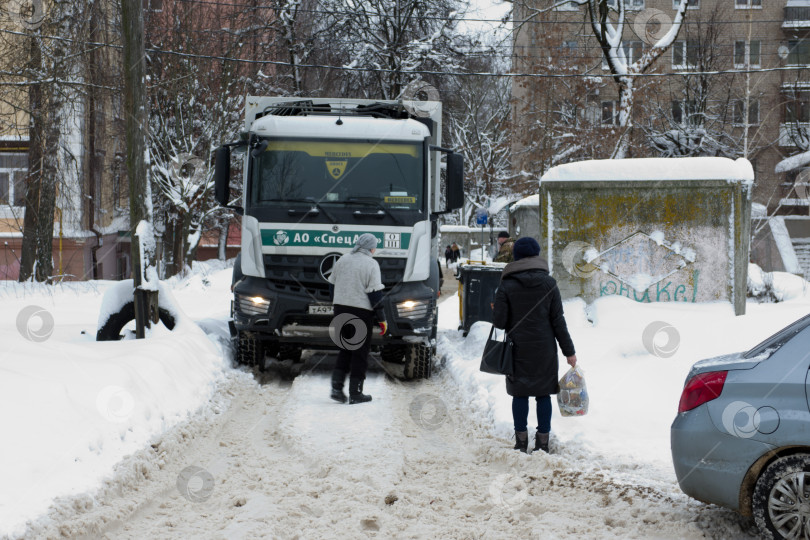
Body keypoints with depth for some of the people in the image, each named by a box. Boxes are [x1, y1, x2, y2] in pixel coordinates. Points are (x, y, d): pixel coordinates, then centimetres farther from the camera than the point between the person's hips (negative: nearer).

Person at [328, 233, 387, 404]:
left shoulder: (343, 260, 9)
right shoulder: (371, 265, -9)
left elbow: (332, 286, 15)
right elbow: (375, 294, -13)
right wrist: (382, 319, -8)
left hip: (341, 311, 5)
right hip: (361, 312, -5)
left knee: (345, 349, 16)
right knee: (360, 351, 4)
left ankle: (336, 387, 5)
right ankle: (355, 393, 6)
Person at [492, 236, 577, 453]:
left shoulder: (507, 285, -7)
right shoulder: (549, 283, -2)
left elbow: (499, 321, -9)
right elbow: (558, 320, -1)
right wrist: (569, 350, 4)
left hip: (518, 349, -1)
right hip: (544, 349, 1)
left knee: (520, 394, 7)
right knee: (543, 394, 8)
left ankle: (521, 441, 10)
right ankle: (543, 441, 10)